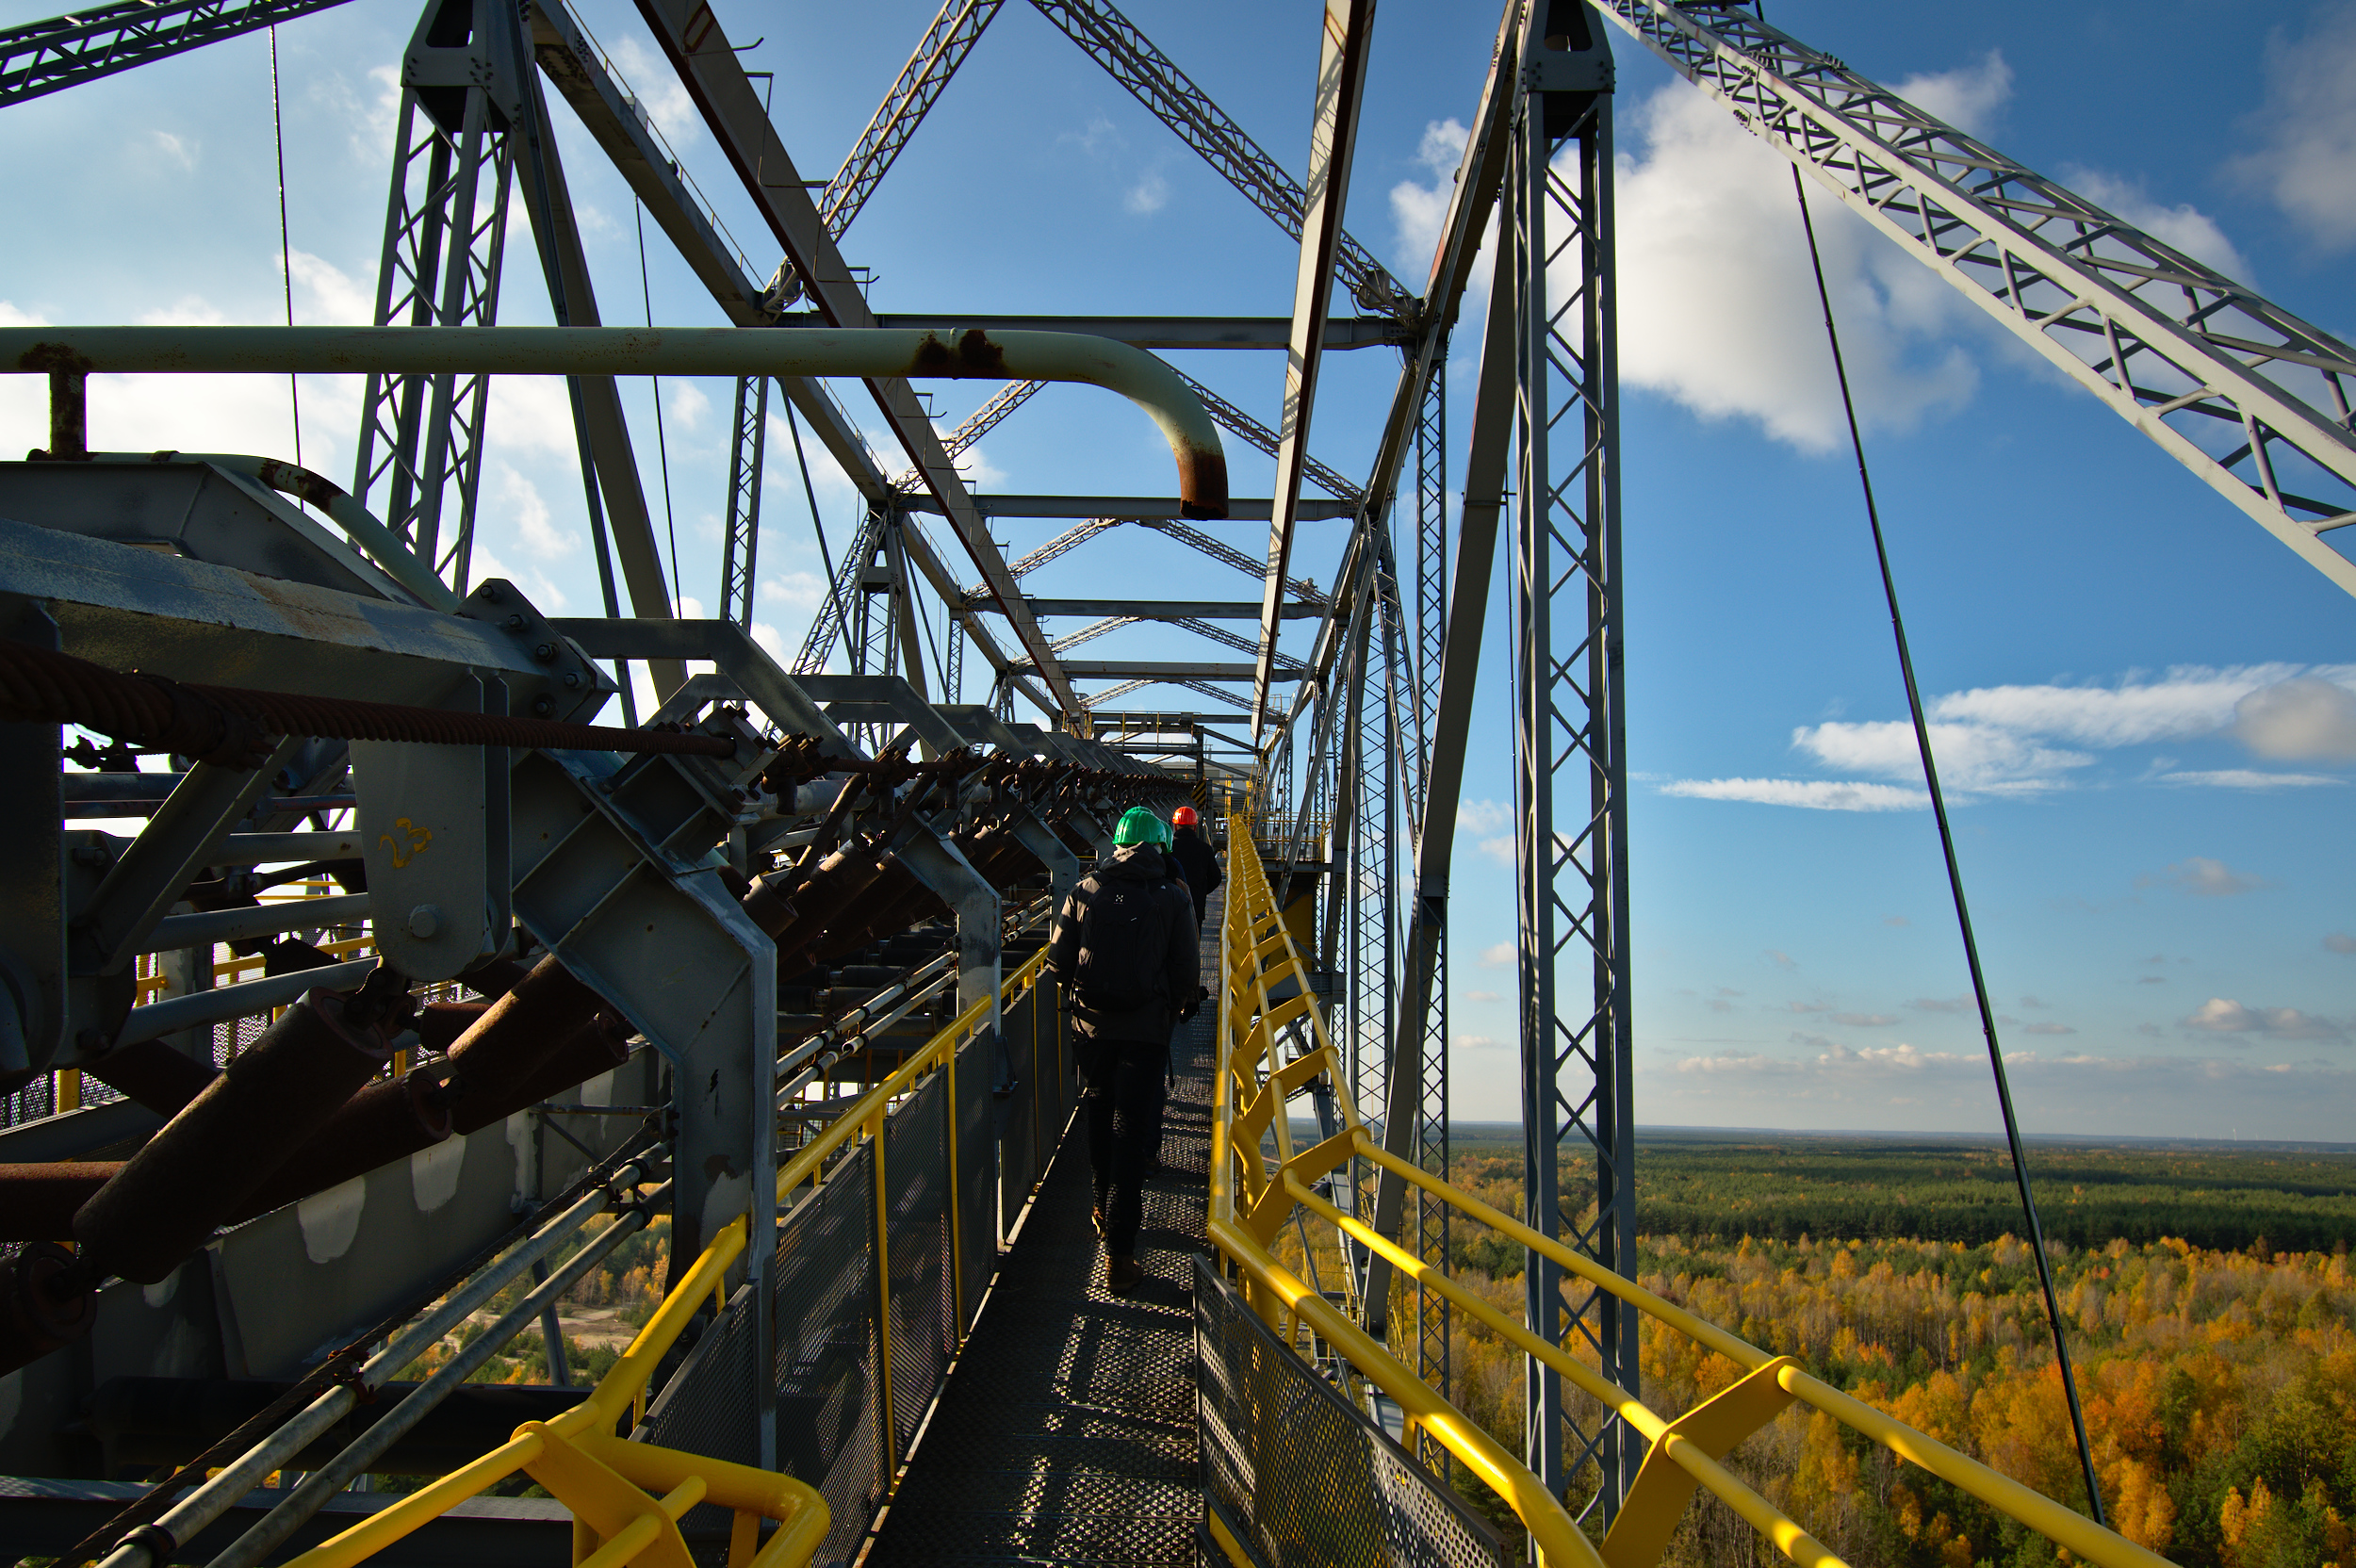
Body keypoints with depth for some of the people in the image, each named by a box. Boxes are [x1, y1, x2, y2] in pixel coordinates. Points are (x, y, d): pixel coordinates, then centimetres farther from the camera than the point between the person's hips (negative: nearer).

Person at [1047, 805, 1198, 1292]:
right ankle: (1119, 1252, -1)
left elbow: (1058, 963, -1)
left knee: (1100, 1121, 21)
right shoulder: (1174, 897, -5)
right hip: (1147, 1030, -2)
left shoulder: (1083, 892, -1)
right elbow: (1187, 973, -6)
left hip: (1092, 1026, 2)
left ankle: (1106, 1210, 41)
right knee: (1131, 1131, 1)